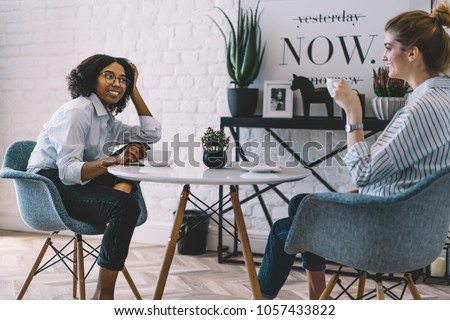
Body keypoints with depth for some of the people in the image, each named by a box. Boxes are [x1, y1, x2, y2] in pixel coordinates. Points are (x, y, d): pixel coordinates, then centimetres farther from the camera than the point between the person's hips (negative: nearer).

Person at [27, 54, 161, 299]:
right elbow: (68, 171, -24)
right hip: (50, 185, -9)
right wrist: (115, 161, -37)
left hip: (74, 184, 9)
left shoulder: (107, 118, 11)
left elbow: (152, 134, 11)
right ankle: (103, 296, -26)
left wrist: (134, 90, 8)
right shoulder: (77, 111, -15)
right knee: (125, 206, -28)